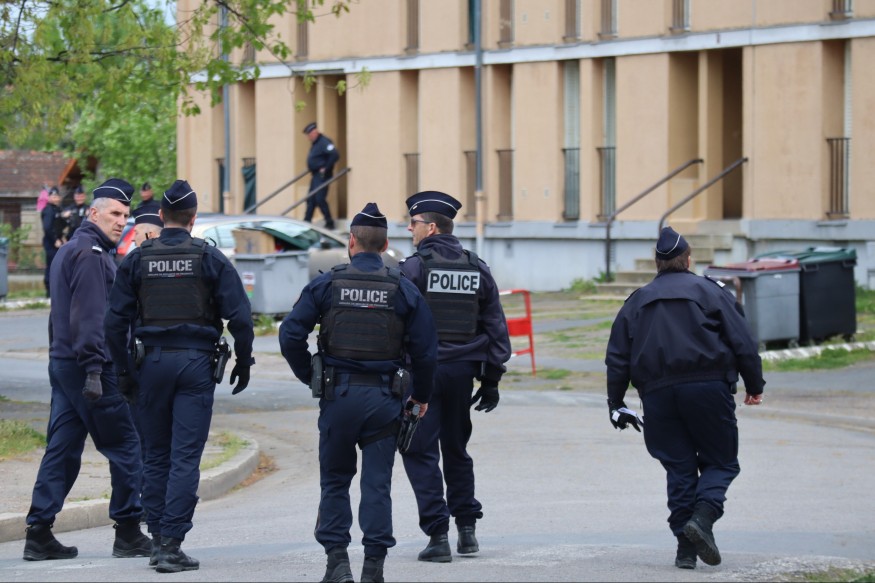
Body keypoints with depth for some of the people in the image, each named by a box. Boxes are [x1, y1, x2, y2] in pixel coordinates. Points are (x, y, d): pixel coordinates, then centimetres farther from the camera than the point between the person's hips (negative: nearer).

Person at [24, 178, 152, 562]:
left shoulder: (69, 251, 20)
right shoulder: (91, 255, -13)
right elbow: (89, 317, -21)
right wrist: (92, 370, -25)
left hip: (62, 364, 10)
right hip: (91, 366, -10)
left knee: (61, 450, 8)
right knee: (126, 447, -2)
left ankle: (39, 534, 5)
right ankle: (128, 533, 2)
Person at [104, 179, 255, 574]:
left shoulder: (137, 259, 3)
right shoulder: (210, 259, -2)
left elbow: (115, 320, 0)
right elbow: (240, 316, -6)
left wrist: (123, 371, 7)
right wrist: (243, 363, 6)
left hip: (153, 363, 2)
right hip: (196, 363, -2)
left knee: (156, 456, 13)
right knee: (185, 458, -3)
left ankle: (157, 539, 15)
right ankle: (171, 544, -9)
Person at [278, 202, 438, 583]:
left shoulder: (327, 284, -2)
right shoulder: (403, 289, 0)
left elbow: (291, 335, -6)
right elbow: (424, 348, 0)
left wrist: (309, 377, 7)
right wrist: (421, 395, 14)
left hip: (338, 394, -1)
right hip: (384, 395, 1)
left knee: (335, 480, 10)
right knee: (377, 483, 4)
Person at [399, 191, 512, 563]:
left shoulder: (414, 268, -10)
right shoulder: (477, 269, 8)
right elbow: (496, 327, 10)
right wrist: (491, 379, 14)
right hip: (462, 371, 6)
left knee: (421, 452, 0)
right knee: (456, 449, 20)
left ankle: (438, 536, -7)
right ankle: (467, 529, 22)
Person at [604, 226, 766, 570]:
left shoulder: (638, 301, 16)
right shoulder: (709, 291, 6)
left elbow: (617, 357, 13)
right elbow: (742, 341, 1)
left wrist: (616, 403, 17)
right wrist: (754, 385, 8)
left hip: (657, 393, 3)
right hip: (707, 387, -3)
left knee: (679, 468, 8)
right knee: (720, 462, 6)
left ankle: (686, 547, 0)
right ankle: (703, 517, -21)